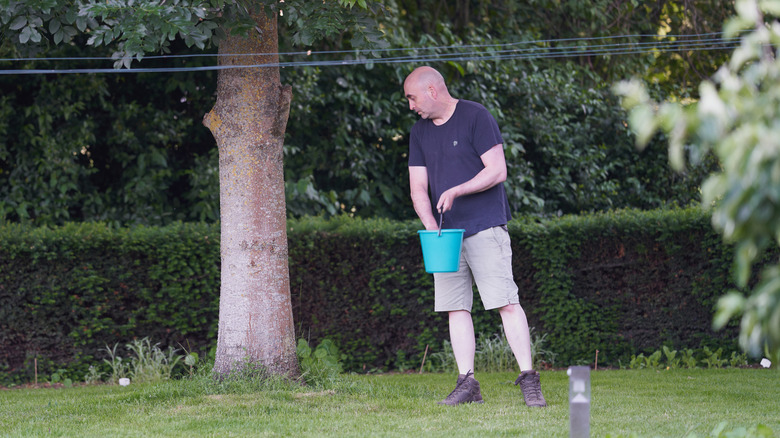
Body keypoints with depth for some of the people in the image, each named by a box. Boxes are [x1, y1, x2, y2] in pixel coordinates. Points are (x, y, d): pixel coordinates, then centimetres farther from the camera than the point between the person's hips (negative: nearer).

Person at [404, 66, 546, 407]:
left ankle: (529, 380, -12)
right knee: (456, 308, 2)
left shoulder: (475, 117, -5)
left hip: (485, 228, -6)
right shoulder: (420, 133, 14)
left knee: (506, 302, -12)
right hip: (447, 235, 6)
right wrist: (431, 227, -7)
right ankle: (467, 383, 5)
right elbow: (418, 188, 10)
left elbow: (497, 172, -10)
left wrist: (456, 192, -19)